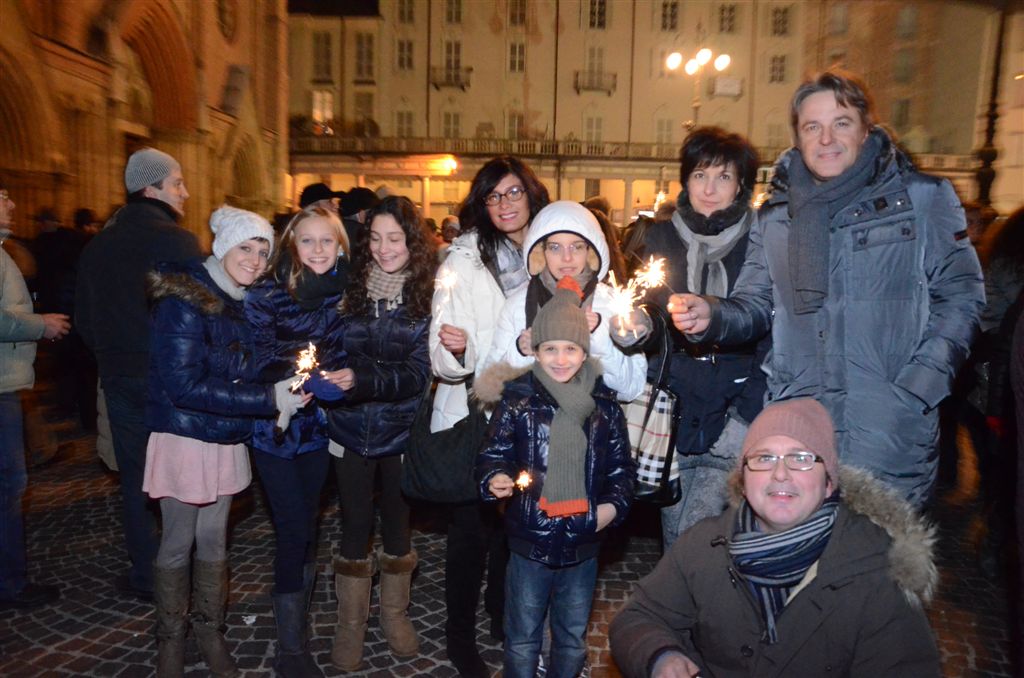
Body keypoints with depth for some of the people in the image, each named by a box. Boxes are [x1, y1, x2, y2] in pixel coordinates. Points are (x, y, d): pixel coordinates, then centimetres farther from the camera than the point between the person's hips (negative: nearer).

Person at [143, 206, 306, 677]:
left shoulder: (245, 301, 6)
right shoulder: (183, 300, -17)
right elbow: (184, 385, -23)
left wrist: (286, 383, -5)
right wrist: (270, 399, -24)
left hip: (228, 441, 6)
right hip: (185, 439, -6)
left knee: (213, 540, 15)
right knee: (178, 545, 8)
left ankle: (210, 631, 32)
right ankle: (170, 640, 28)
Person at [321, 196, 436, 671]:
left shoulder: (428, 294, -10)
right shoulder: (350, 286, -4)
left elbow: (419, 373, -16)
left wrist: (362, 379, -29)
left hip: (401, 430, -1)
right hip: (350, 428, 1)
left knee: (397, 520, 16)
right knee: (355, 525, 12)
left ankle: (395, 614, 38)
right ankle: (350, 623, 31)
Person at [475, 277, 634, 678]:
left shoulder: (604, 404, 0)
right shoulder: (517, 400, -9)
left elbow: (621, 465, 7)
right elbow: (494, 455, -5)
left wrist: (614, 503, -9)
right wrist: (494, 479, -25)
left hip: (584, 544, 3)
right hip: (530, 542, -2)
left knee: (573, 639, 22)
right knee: (523, 639, 15)